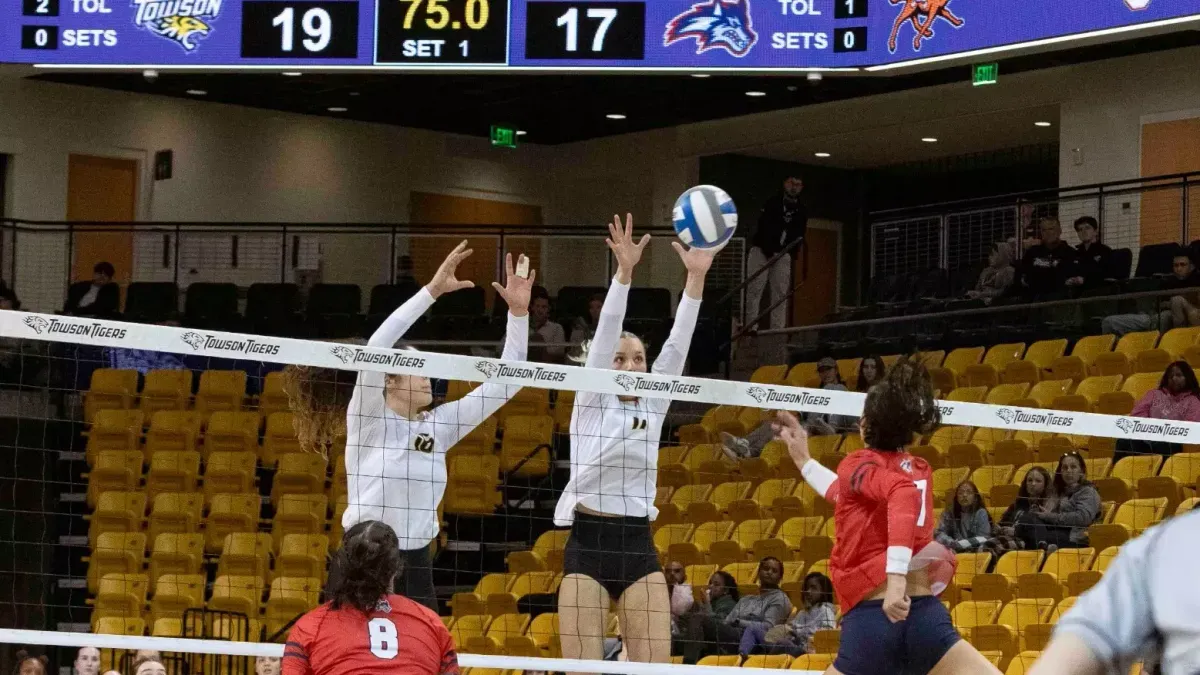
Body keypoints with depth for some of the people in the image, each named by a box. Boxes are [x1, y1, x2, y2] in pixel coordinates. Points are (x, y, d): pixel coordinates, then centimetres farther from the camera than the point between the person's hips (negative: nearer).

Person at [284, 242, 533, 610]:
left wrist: (518, 313, -3)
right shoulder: (367, 419, -6)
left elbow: (504, 383, 7)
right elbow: (376, 347, -23)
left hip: (414, 567, 6)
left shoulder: (438, 426, 8)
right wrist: (432, 290, -25)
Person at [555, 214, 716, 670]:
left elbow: (677, 343, 0)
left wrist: (696, 276, -12)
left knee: (656, 670, -3)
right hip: (588, 544, -4)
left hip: (638, 545, 4)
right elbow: (606, 332, -12)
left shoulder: (653, 406, 11)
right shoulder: (590, 401, 1)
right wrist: (624, 271, -25)